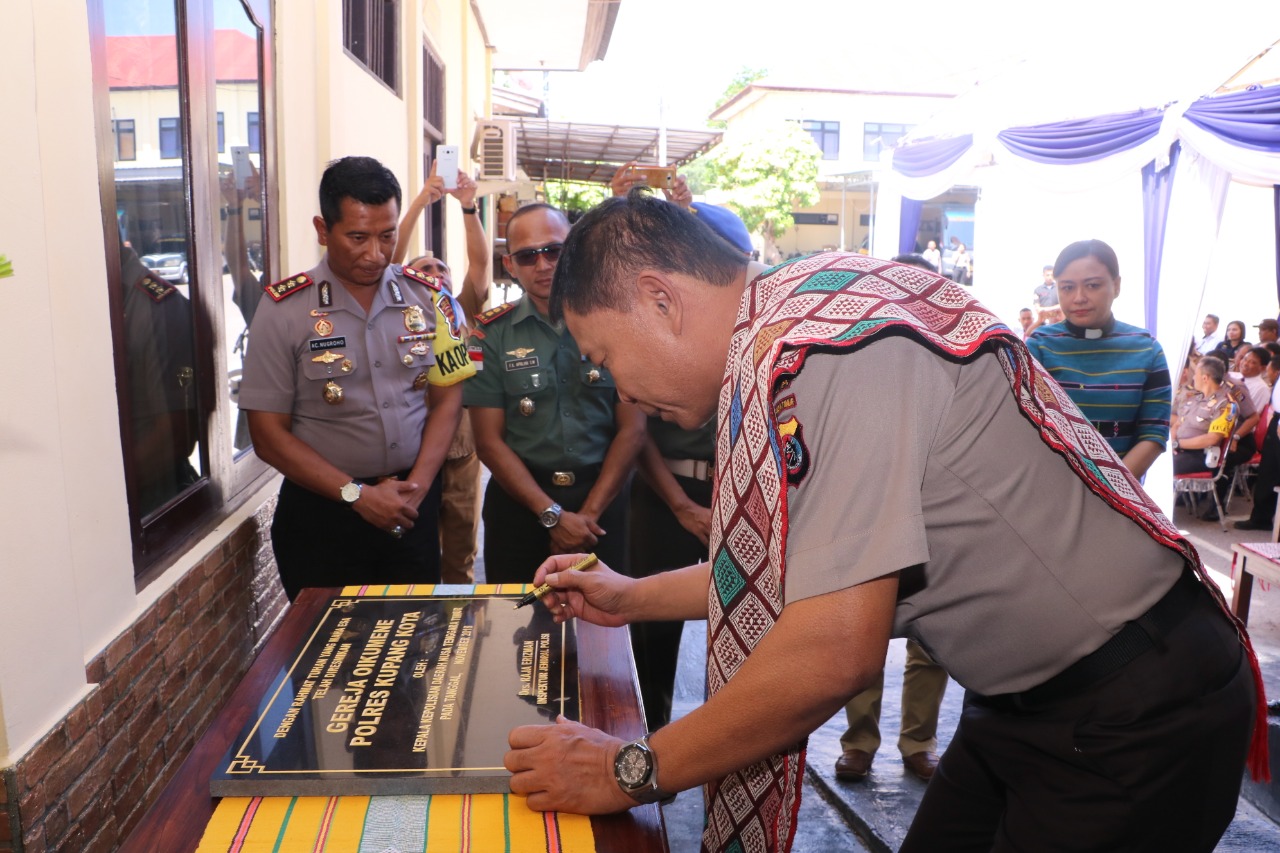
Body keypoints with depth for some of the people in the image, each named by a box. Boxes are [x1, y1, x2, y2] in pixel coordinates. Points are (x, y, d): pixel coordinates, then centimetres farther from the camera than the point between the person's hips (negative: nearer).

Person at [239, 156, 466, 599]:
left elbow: (447, 396, 4)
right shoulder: (284, 310, -7)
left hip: (413, 504, 3)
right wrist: (359, 495, -13)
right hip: (322, 515, -2)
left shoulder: (428, 297, 1)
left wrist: (419, 484, -8)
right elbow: (269, 434, -8)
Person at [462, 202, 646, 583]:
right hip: (518, 500, 0)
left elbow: (632, 428, -4)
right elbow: (489, 441, -5)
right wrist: (553, 514, -12)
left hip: (602, 498, 0)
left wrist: (589, 513, -10)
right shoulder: (491, 333, -2)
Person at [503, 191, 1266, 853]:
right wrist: (631, 598, 18)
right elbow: (788, 567, 16)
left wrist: (633, 771, -18)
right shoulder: (783, 339, 3)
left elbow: (835, 650, -29)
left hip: (1133, 716, -8)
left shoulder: (826, 340, -26)